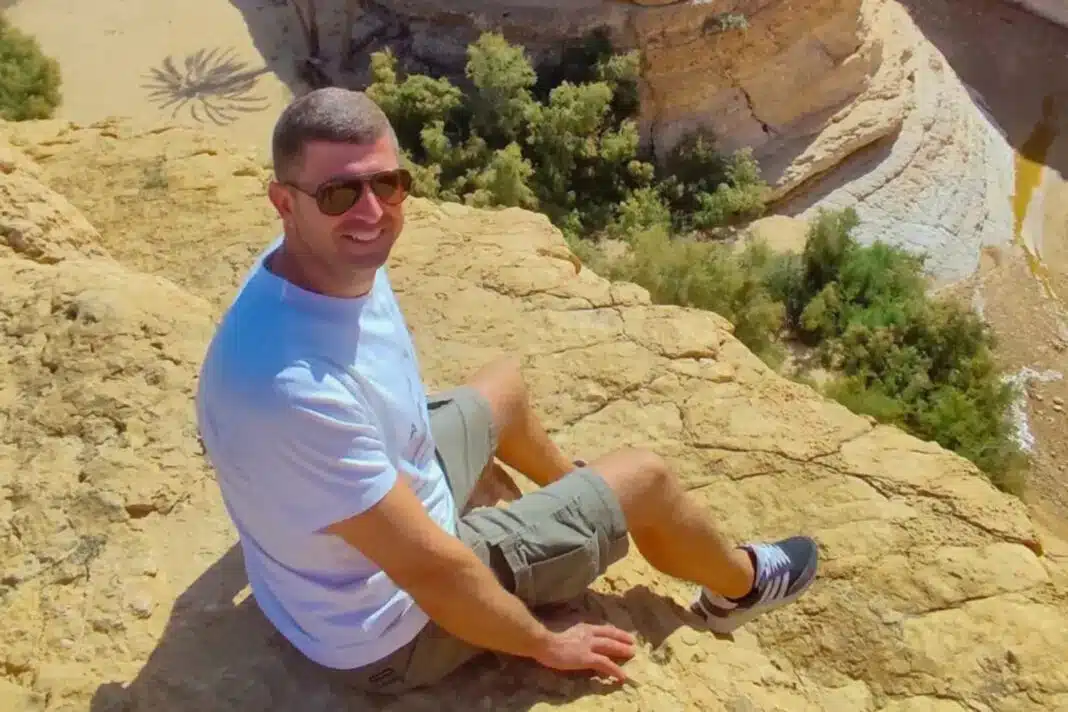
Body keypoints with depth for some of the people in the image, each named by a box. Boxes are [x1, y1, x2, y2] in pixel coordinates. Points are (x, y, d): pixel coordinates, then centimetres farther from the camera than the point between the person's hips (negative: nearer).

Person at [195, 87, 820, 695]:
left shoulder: (333, 259, -14)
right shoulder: (296, 386, -42)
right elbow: (429, 568, -32)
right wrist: (546, 643, -15)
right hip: (391, 632, -8)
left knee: (508, 380, 25)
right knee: (644, 477, 1)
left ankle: (576, 489, 55)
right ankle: (738, 587, 34)